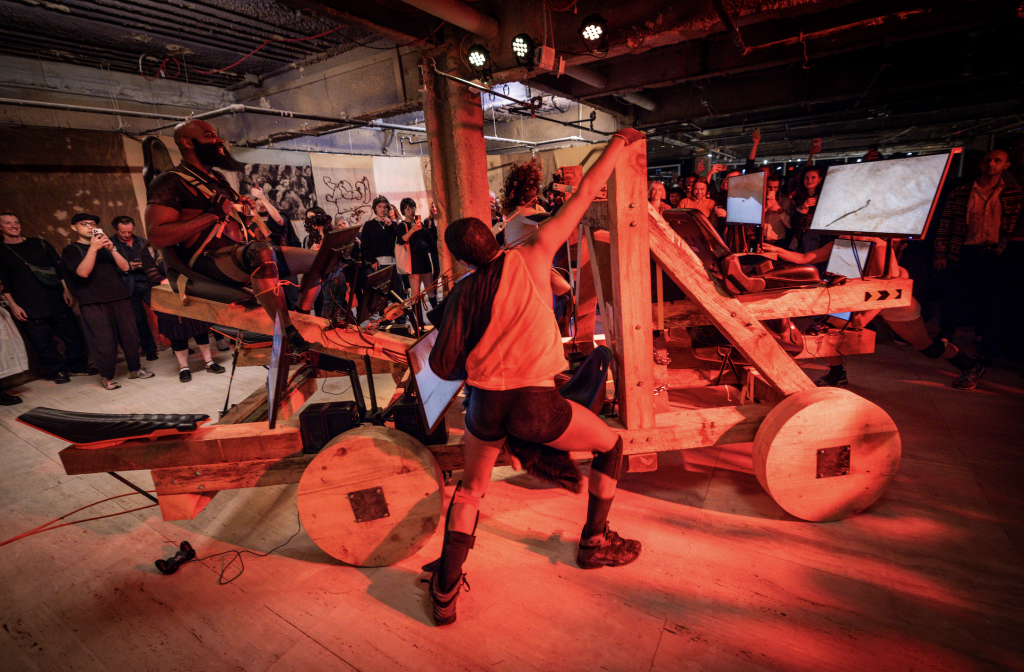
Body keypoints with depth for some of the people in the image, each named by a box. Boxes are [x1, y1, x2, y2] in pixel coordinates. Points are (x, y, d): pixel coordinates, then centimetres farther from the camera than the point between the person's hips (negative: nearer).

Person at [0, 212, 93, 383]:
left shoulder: (39, 244, 11)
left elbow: (59, 267, 10)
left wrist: (66, 290, 1)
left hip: (56, 300, 2)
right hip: (27, 308, -1)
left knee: (73, 335, 2)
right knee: (41, 342, 0)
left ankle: (77, 366, 18)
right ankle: (57, 370, 15)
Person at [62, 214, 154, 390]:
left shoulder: (106, 246, 20)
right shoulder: (71, 250, 7)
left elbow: (125, 267, 6)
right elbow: (83, 272, -11)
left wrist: (112, 249, -9)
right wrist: (93, 248, -15)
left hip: (120, 297, 4)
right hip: (93, 302, -4)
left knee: (129, 335, 5)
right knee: (103, 341, -5)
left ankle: (135, 369, 18)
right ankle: (106, 376, 7)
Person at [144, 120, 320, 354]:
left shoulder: (217, 180, 26)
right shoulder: (170, 182, 0)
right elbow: (157, 236, -13)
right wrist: (212, 215, -15)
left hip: (246, 252, 9)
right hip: (209, 262, -9)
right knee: (263, 253, -41)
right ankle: (291, 340, -40)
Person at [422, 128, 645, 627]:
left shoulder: (461, 293, 6)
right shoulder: (532, 255, 0)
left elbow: (442, 366, 2)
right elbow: (585, 193, 7)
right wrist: (619, 141, 19)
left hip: (484, 407, 3)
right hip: (536, 405, -3)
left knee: (470, 489, 29)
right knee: (611, 445, 25)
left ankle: (445, 594, 31)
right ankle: (594, 542, 37)